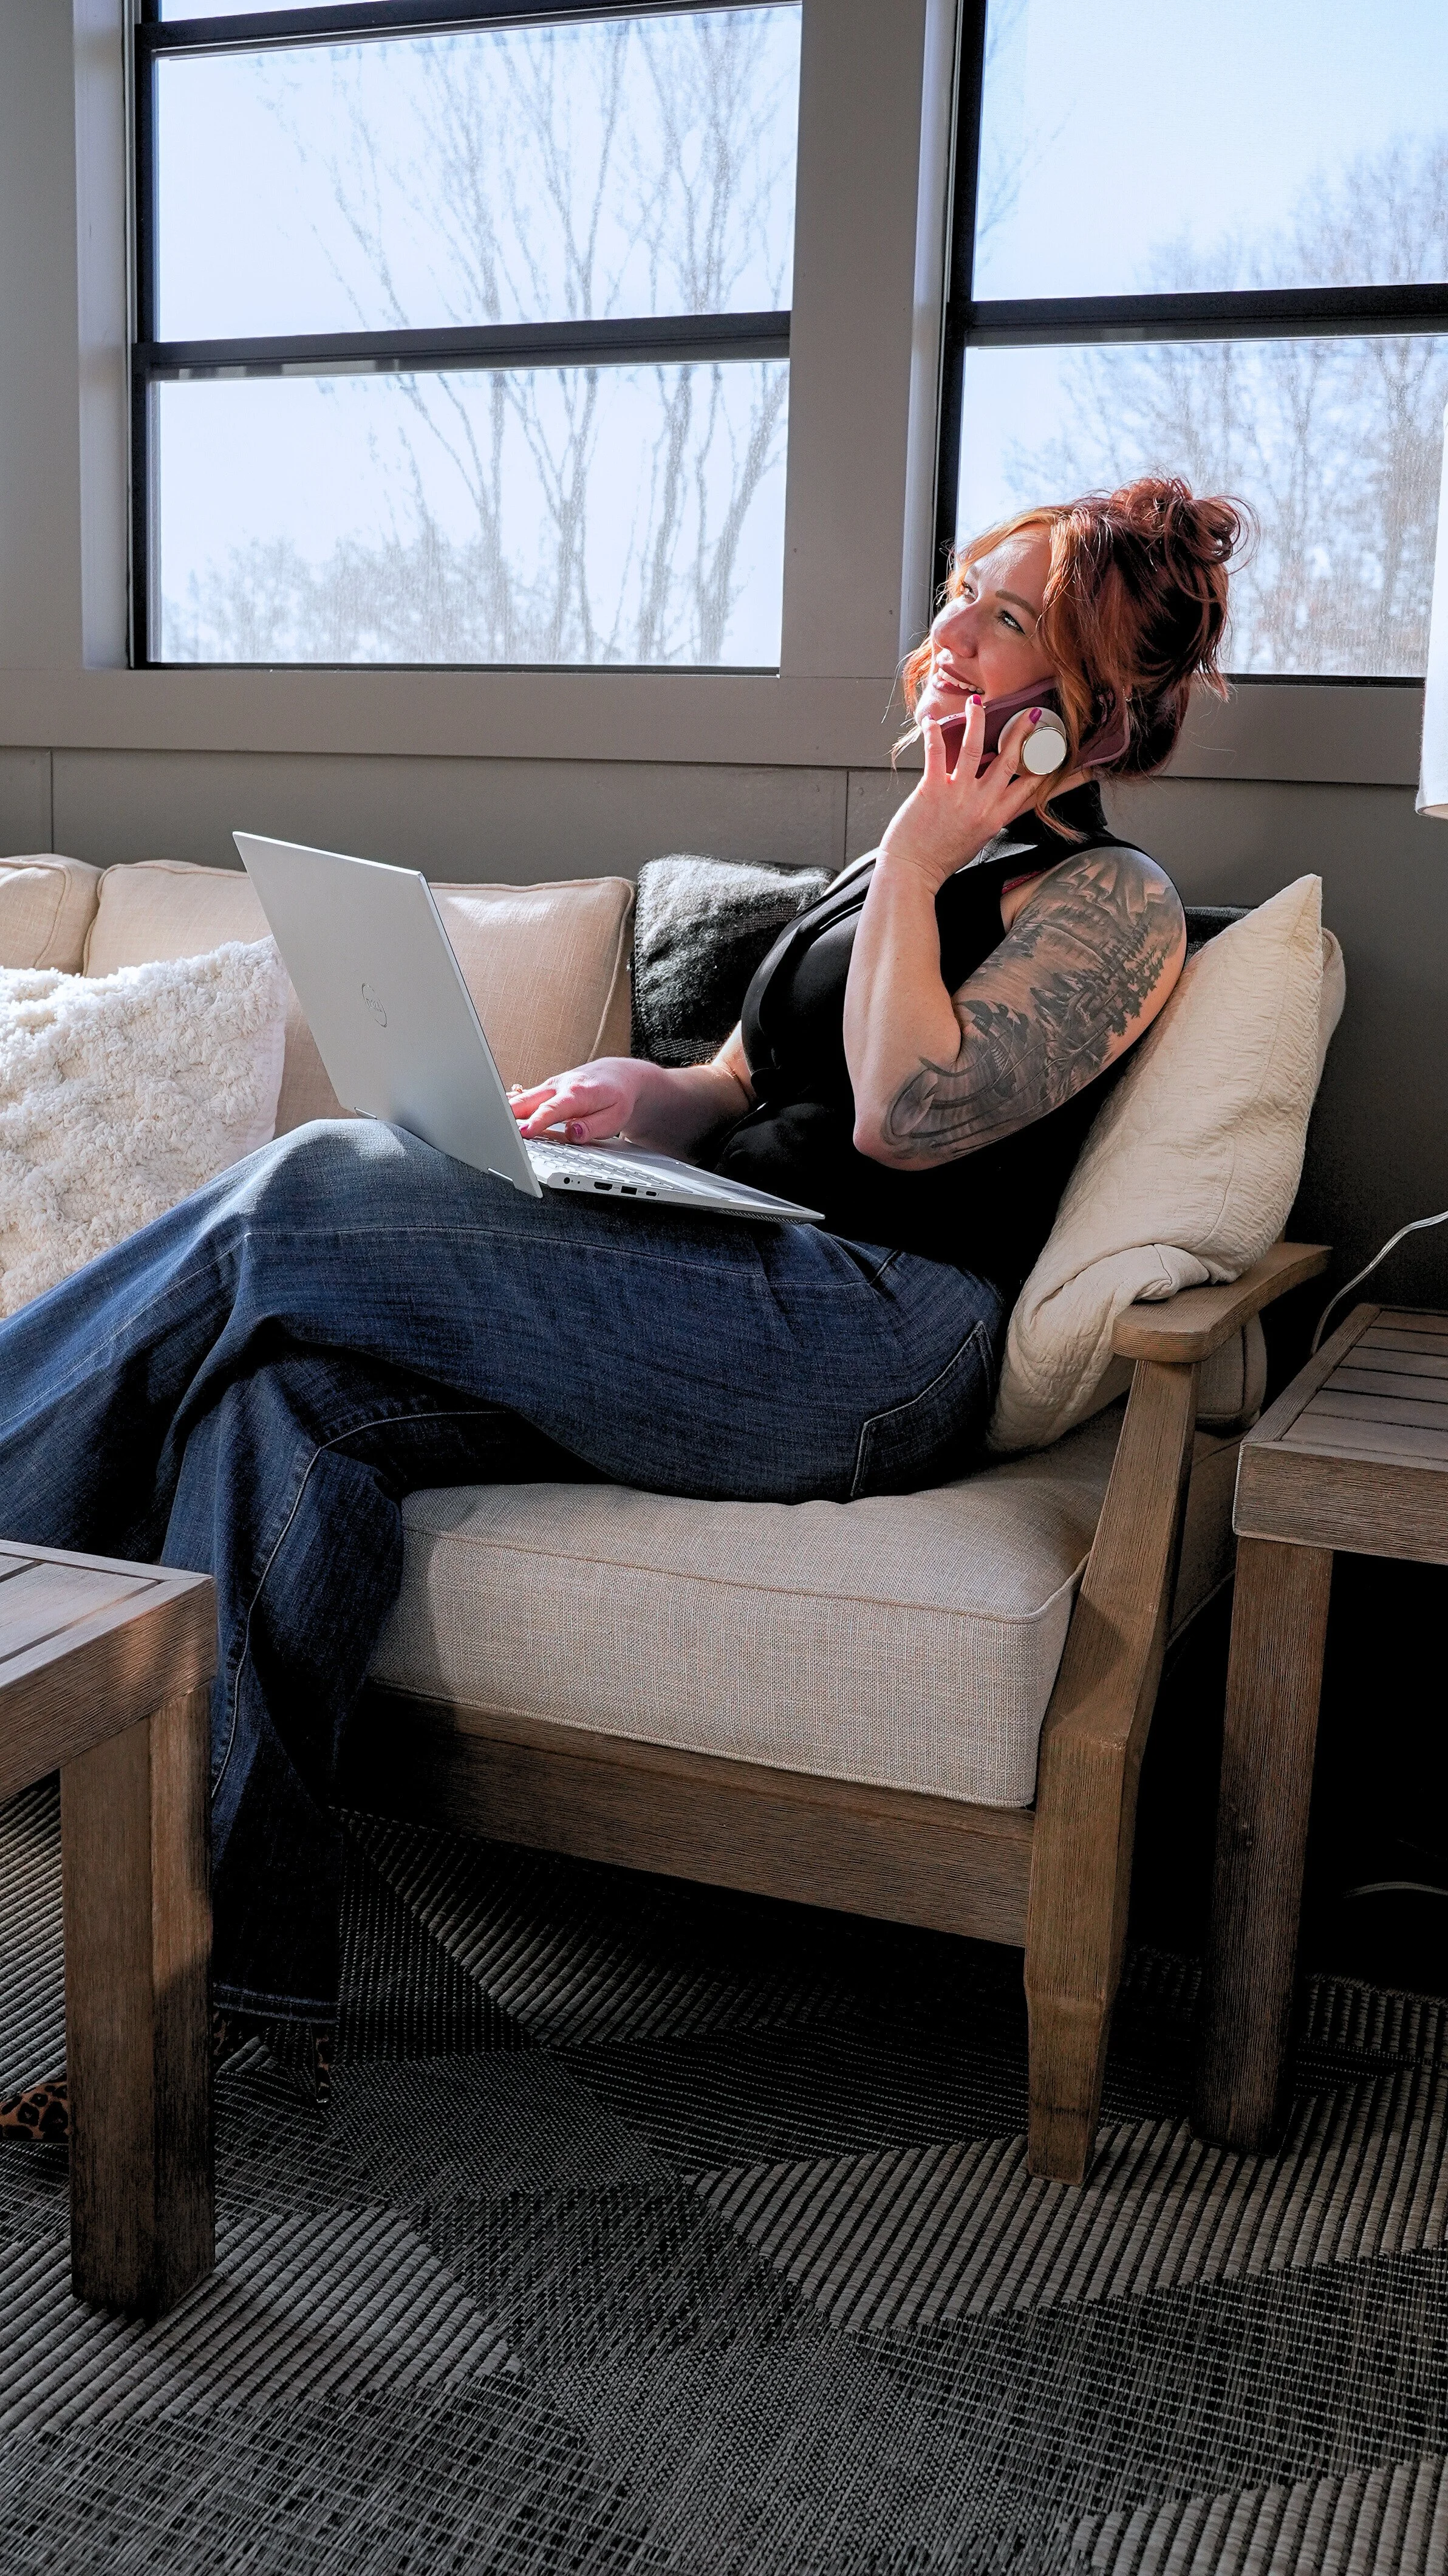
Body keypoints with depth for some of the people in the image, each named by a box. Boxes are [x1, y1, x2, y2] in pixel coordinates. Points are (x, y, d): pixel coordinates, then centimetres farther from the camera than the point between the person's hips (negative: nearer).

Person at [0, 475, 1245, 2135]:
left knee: (313, 1198, -22)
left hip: (868, 1352, -8)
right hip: (717, 1302, 8)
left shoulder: (1113, 902, 2)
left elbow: (908, 1115, -15)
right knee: (290, 1390, -18)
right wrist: (636, 1094, 4)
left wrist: (916, 859, -5)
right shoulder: (905, 862, 28)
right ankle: (240, 1961, -18)